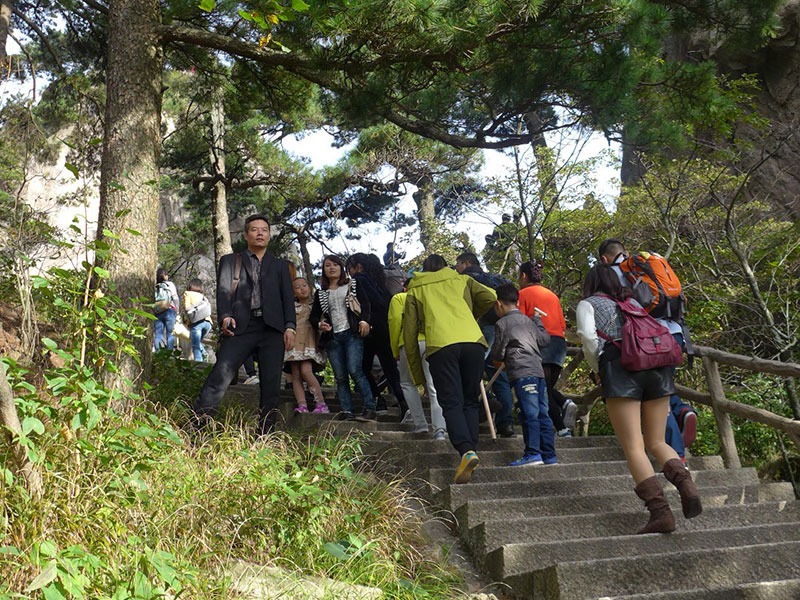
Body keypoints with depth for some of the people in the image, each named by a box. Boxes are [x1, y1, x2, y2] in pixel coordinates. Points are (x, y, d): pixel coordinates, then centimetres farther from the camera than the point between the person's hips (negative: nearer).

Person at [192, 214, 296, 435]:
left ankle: (265, 431, 5)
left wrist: (289, 327, 0)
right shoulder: (230, 261, 19)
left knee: (271, 383, -2)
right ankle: (199, 423, -16)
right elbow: (223, 291, 7)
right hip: (241, 327, -2)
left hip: (272, 329, 2)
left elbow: (288, 298, 14)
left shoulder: (280, 265, 23)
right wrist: (225, 316, -13)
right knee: (221, 373, -16)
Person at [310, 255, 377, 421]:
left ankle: (370, 408, -12)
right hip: (332, 338, 4)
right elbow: (313, 316, 21)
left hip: (352, 334, -4)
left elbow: (365, 302, 5)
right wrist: (319, 324, -1)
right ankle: (347, 412, 0)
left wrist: (364, 320, -12)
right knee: (340, 377, 0)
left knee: (354, 370, -17)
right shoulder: (321, 294, 19)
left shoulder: (352, 285, 11)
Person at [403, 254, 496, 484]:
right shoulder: (462, 280, 27)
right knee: (470, 402, 12)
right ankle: (470, 450, 5)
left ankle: (466, 451, -24)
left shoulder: (415, 291, 24)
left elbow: (409, 334, 18)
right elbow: (489, 297, 9)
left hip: (440, 346, -2)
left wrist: (418, 374, 22)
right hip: (473, 342, 2)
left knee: (452, 404, -4)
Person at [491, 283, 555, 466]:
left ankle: (533, 454, -12)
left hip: (523, 373, -7)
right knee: (542, 414, 7)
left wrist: (496, 356, 26)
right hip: (539, 371, 7)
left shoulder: (502, 323, 0)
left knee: (529, 414, -10)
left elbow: (497, 354, 1)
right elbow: (545, 339, 24)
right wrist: (537, 318, 35)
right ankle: (549, 456, 9)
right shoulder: (529, 321, 20)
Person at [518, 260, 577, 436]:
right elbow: (562, 324, 19)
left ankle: (561, 429, -14)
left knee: (543, 389, -5)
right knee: (548, 386, 15)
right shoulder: (553, 295, 23)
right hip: (560, 341, 6)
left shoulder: (523, 294, 4)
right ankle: (566, 403, -14)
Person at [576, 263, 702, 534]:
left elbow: (588, 336, -4)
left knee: (633, 447, -6)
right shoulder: (632, 302, 28)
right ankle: (685, 483, -15)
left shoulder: (588, 304, 16)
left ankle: (660, 511, -18)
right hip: (657, 367, 5)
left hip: (620, 369, -5)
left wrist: (596, 369, 10)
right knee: (656, 443, 12)